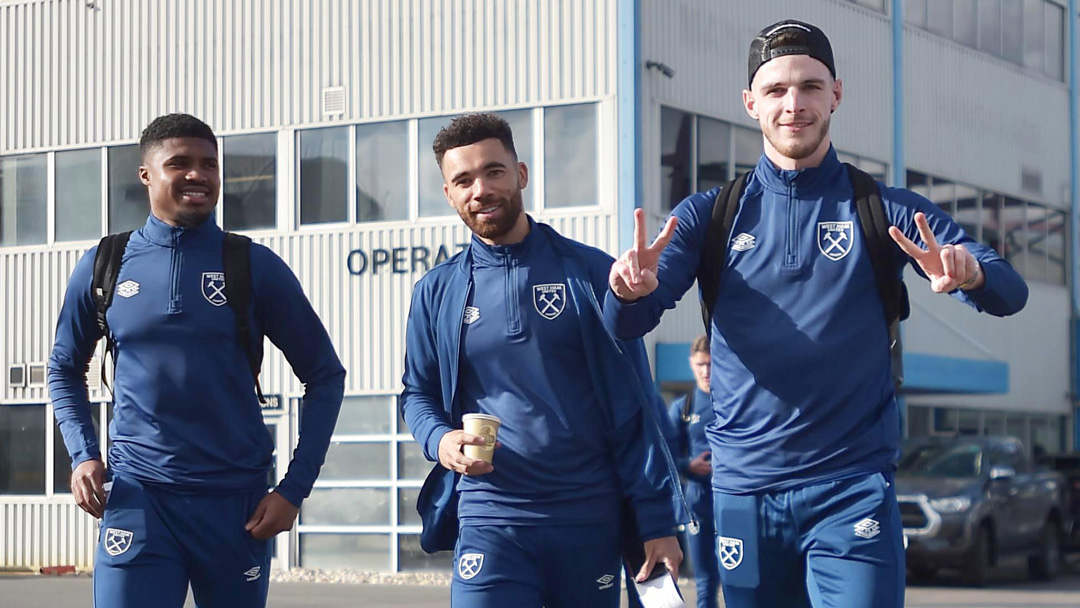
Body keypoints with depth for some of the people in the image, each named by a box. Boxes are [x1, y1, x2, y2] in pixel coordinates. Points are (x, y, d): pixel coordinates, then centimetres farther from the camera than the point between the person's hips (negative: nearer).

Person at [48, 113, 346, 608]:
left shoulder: (255, 267, 1)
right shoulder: (103, 267, 5)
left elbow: (325, 376, 5)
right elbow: (65, 370, 18)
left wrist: (294, 488, -2)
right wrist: (82, 454, 2)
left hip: (237, 502, 0)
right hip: (138, 494, 0)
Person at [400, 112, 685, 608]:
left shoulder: (590, 273, 2)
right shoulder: (437, 292, 7)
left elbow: (632, 405, 1)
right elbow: (418, 394, 16)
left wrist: (658, 521, -4)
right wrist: (440, 440, -8)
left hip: (591, 517, 0)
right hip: (490, 518, 0)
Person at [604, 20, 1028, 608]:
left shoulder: (887, 210, 3)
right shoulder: (709, 216, 6)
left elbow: (1009, 292, -7)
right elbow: (626, 323, -4)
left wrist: (969, 273, -32)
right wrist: (631, 290, -29)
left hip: (855, 489, -2)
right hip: (745, 491, 2)